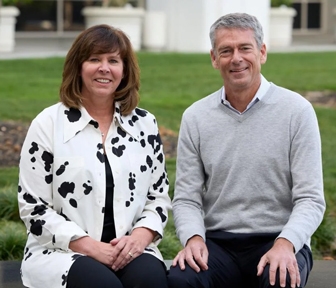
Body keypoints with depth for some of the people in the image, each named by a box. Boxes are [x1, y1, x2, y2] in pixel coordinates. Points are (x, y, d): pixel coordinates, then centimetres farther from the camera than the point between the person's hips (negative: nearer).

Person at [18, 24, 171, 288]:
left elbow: (159, 196, 14)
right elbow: (33, 206, -2)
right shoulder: (48, 124, 1)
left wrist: (140, 236, -8)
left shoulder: (145, 124, 11)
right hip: (61, 251, -2)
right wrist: (89, 246, -13)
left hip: (130, 250, 3)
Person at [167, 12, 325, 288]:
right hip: (217, 242, 1)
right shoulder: (195, 117, 5)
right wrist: (194, 238, -16)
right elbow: (186, 198, 5)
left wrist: (285, 244, -23)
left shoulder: (297, 110, -2)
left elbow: (310, 199, -6)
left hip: (279, 241, -1)